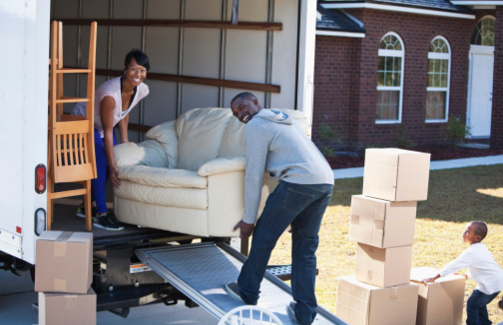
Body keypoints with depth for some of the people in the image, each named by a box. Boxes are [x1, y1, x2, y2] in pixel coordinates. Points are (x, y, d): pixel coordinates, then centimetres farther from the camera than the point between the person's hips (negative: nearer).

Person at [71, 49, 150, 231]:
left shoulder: (142, 90, -17)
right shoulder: (110, 94, -39)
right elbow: (108, 131, -32)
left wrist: (125, 142, 2)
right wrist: (112, 165, -29)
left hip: (99, 126, 8)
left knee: (108, 163, 2)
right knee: (101, 163, -19)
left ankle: (86, 207, 19)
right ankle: (101, 215, -12)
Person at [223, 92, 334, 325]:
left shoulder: (255, 126, 1)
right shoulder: (281, 118, 29)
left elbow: (254, 176, -2)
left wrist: (249, 219, 3)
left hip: (299, 182, -8)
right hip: (325, 182, 8)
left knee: (264, 236, 10)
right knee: (305, 247, 14)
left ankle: (246, 292, 24)